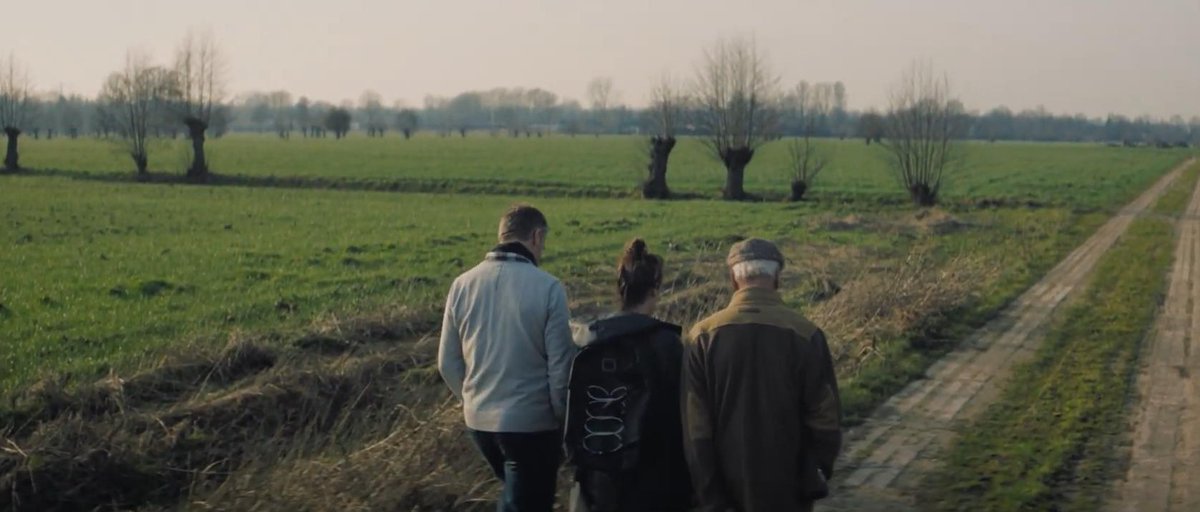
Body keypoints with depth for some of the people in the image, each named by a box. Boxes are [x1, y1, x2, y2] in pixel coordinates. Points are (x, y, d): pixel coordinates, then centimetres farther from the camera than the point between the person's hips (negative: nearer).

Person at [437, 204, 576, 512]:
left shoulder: (463, 284, 0)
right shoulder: (547, 287, -14)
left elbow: (448, 363, 5)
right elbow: (561, 365, -12)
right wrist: (563, 419, 2)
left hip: (478, 420, 5)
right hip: (532, 422, -5)